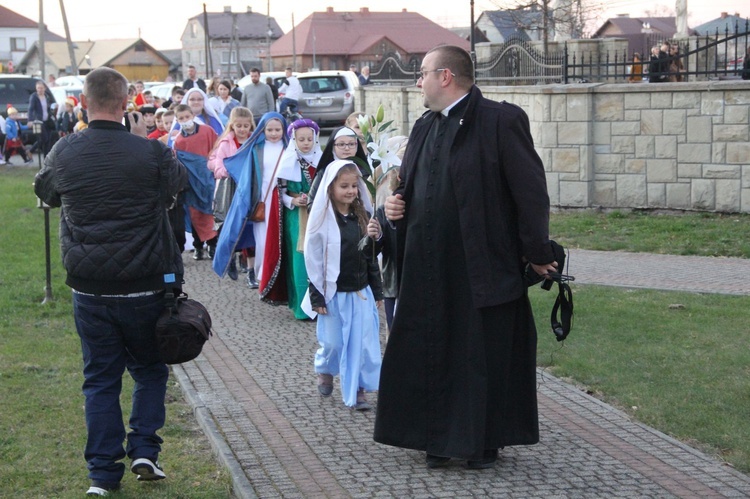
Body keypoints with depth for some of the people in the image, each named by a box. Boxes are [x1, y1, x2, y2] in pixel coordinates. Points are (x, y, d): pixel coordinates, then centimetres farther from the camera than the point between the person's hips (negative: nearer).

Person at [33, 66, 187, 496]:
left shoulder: (65, 152, -5)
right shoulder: (150, 153, -13)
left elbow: (45, 191, 17)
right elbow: (180, 179, 9)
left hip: (88, 289, 2)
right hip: (143, 287, -2)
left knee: (101, 379, 11)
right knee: (150, 370, 18)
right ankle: (145, 451, 9)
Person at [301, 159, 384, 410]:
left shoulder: (363, 216, 4)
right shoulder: (323, 220, -9)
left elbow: (371, 257, 11)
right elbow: (313, 260, -7)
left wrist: (377, 291, 11)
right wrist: (317, 297, -9)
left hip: (361, 292, 3)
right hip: (332, 293, -3)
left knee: (362, 343, 0)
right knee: (332, 342, 7)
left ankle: (357, 390, 10)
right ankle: (325, 371, 38)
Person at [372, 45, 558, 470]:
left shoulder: (502, 120, -9)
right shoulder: (425, 127, 14)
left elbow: (531, 191, -10)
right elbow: (411, 185, 26)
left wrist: (537, 253, -10)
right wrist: (398, 204, 3)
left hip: (483, 268, -7)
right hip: (428, 267, 7)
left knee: (485, 357, 4)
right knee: (433, 353, 10)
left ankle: (484, 442, 17)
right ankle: (440, 439, 22)